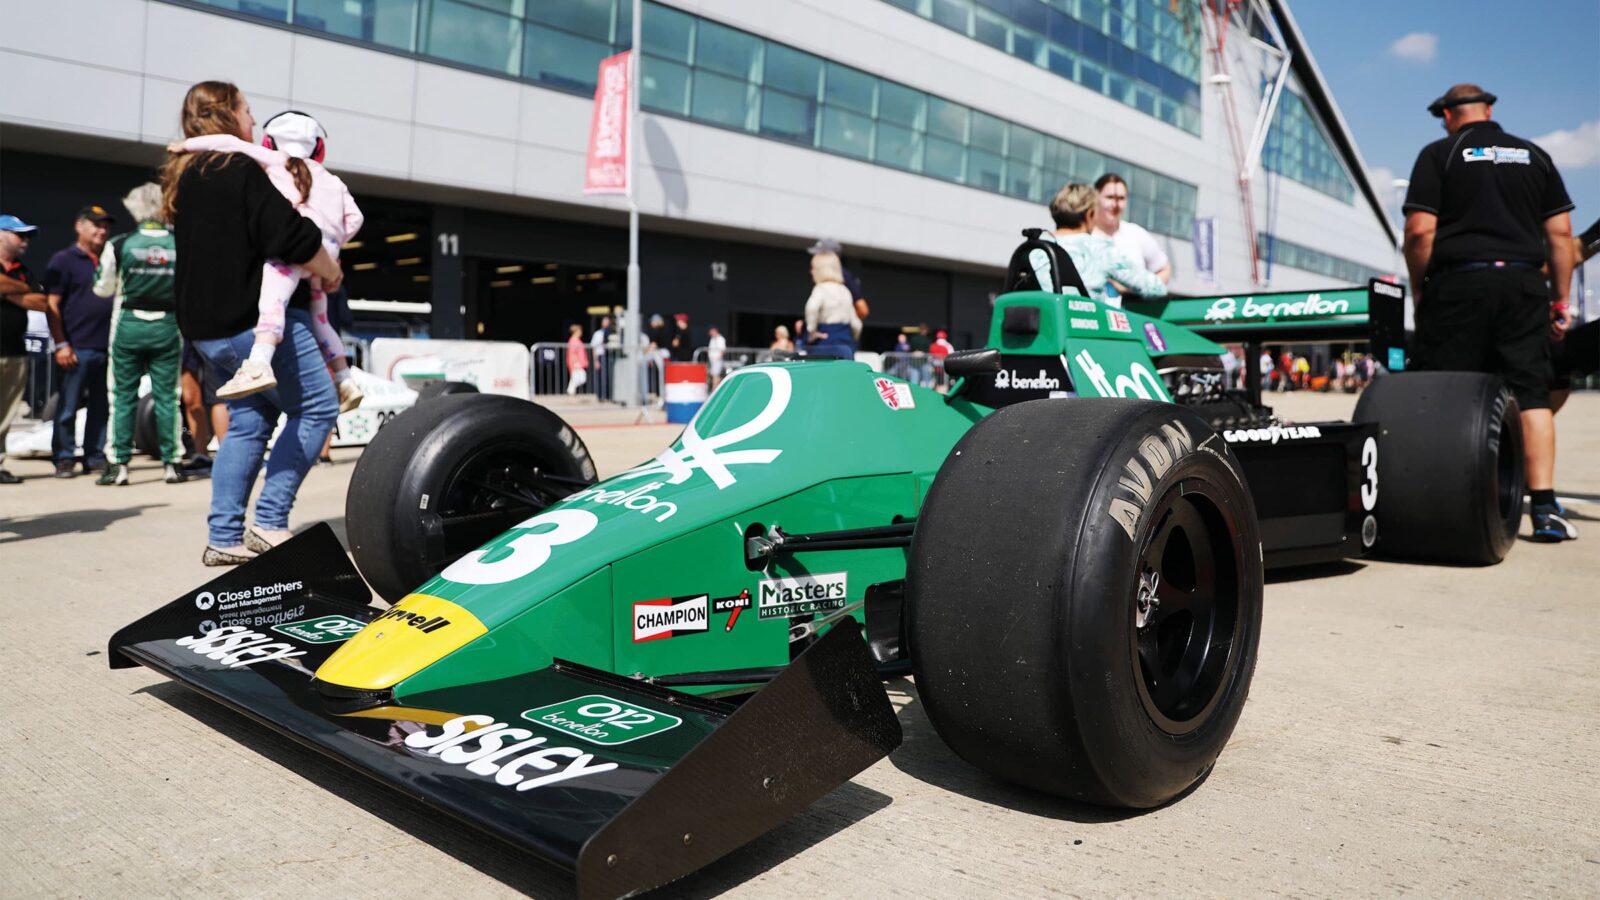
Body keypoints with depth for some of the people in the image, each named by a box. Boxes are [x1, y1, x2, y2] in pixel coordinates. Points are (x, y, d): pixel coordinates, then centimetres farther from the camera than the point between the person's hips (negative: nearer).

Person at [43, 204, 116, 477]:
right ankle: (64, 459, 6)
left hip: (108, 347, 5)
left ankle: (96, 457, 15)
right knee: (68, 408, -1)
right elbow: (51, 305, -4)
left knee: (101, 408, 8)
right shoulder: (63, 260, 1)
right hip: (77, 349, -5)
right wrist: (61, 345, -12)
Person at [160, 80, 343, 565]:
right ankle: (270, 522, -6)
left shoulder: (184, 177, 16)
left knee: (248, 421, 14)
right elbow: (292, 236, -18)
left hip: (207, 326, 9)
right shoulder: (240, 171, -12)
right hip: (257, 319, -9)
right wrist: (329, 271, -2)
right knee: (317, 407, -1)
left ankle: (224, 538, 11)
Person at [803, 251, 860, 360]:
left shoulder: (821, 288, -7)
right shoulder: (845, 290, 15)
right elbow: (856, 324, 17)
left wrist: (812, 331, -18)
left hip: (826, 344, -7)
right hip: (847, 346, 7)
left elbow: (812, 307, -29)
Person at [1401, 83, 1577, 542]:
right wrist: (1560, 301, 15)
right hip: (1524, 286, 4)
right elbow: (1560, 234, 11)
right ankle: (1545, 507, -2)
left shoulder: (1438, 154, 4)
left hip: (1458, 284, -3)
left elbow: (1419, 232, -7)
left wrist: (1419, 290, 4)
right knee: (1531, 394, 3)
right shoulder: (1534, 155, 16)